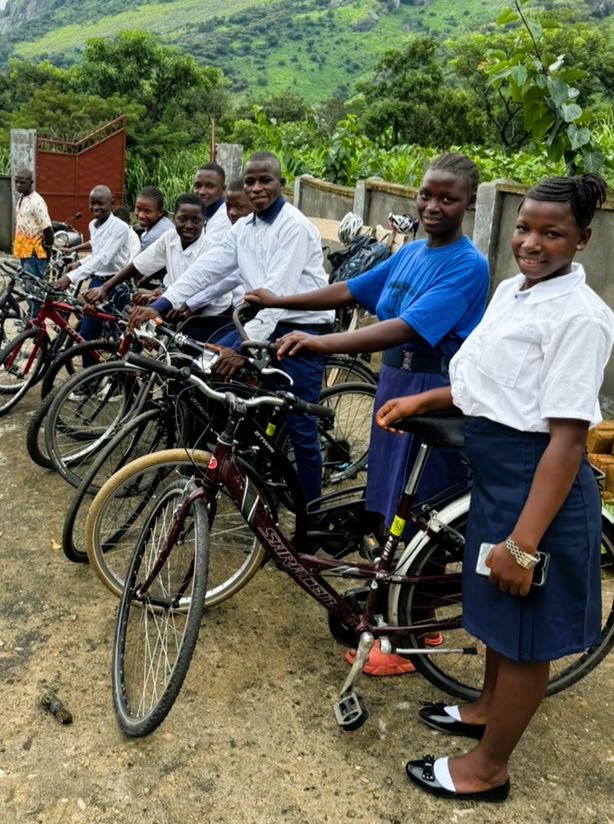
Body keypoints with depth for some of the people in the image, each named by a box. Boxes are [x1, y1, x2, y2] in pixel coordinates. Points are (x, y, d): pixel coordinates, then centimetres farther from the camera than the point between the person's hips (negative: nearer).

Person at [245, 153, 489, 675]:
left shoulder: (468, 266, -16)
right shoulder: (410, 252, 10)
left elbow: (405, 329, -29)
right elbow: (350, 291, 15)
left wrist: (321, 343, -39)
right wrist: (280, 302, 11)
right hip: (395, 384, 8)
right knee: (389, 512, 16)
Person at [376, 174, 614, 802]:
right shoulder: (511, 291, 7)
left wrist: (523, 543, -26)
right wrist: (420, 401, 12)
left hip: (537, 485, -9)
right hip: (494, 473, 9)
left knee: (525, 631, 9)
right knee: (497, 615, 26)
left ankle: (488, 769, 28)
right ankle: (487, 708, 49)